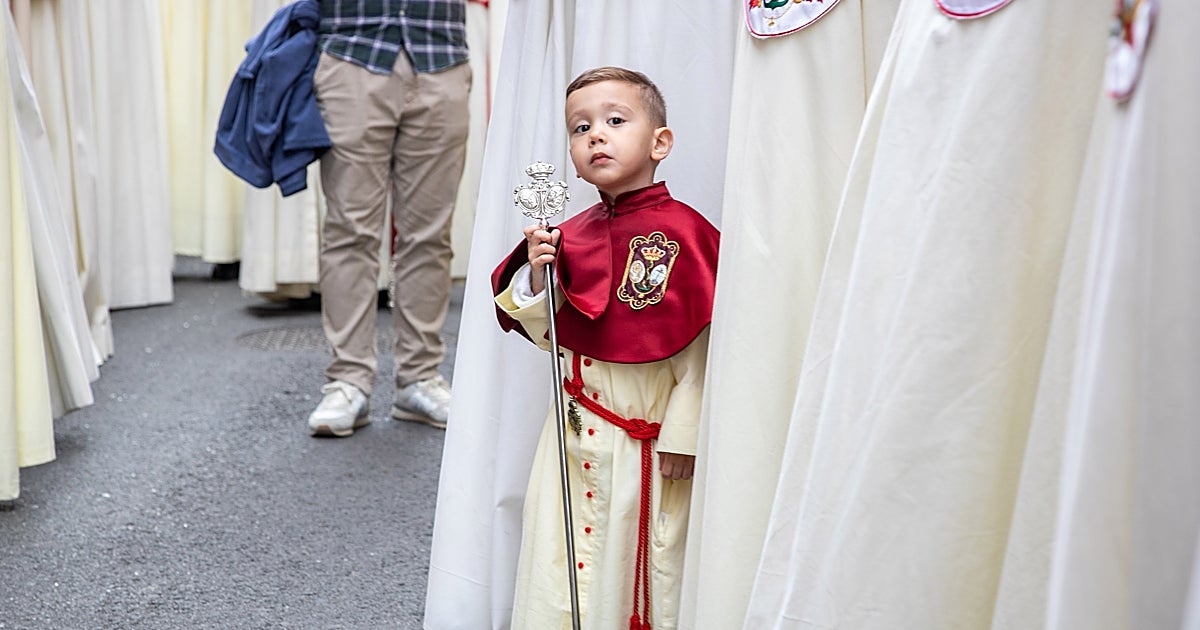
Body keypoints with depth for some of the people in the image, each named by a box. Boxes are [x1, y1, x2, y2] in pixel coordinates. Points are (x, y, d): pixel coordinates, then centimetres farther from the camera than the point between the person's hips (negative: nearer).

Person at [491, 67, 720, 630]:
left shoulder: (681, 233, -13)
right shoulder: (573, 235, 5)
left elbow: (701, 343, -13)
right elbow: (552, 334, 10)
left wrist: (684, 434, -13)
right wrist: (537, 274, -8)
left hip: (650, 443, -5)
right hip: (579, 435, 5)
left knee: (646, 559, 5)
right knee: (572, 559, 12)